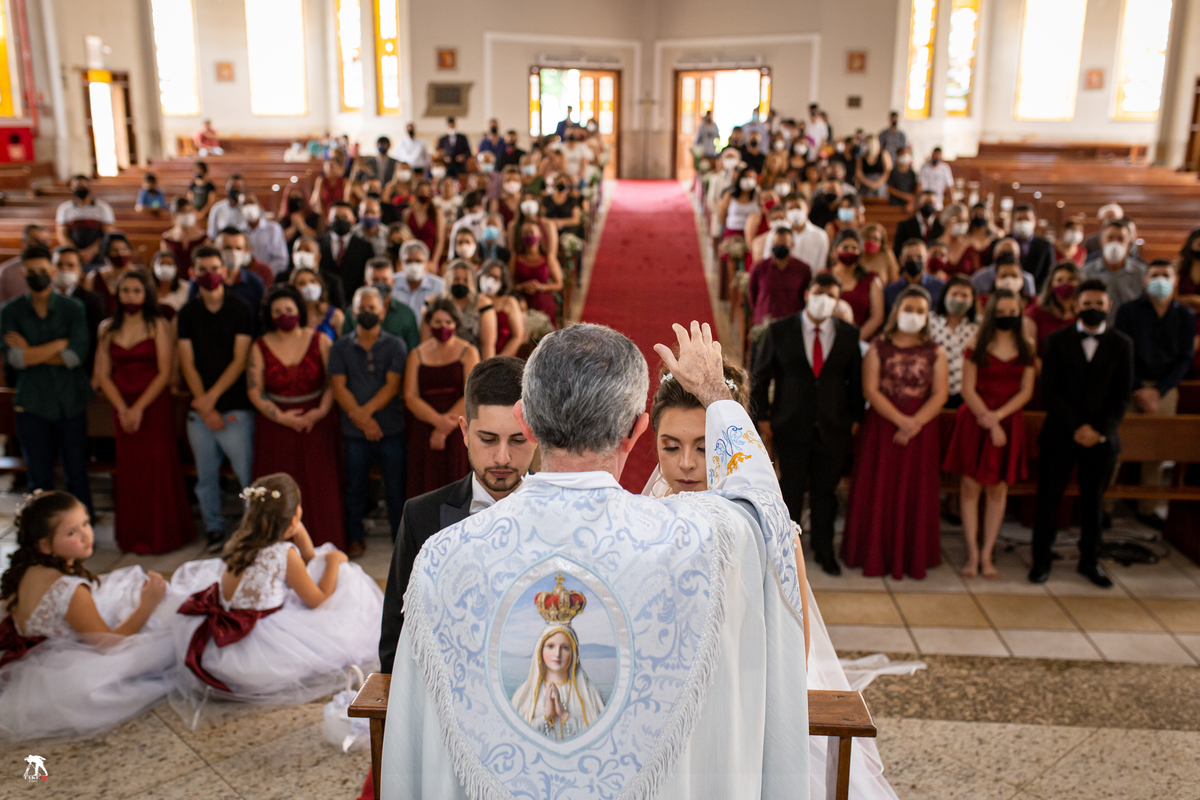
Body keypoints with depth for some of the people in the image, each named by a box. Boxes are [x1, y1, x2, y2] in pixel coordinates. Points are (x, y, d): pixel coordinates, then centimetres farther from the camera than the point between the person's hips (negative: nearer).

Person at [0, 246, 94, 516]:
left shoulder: (72, 308, 0)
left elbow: (77, 354, -13)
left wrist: (31, 352, -10)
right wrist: (60, 344, -13)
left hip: (71, 402, 0)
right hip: (32, 405, 0)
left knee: (77, 474, 6)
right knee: (39, 479, 7)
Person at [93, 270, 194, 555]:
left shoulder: (159, 326, -2)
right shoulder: (108, 329, 8)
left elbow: (164, 373, -7)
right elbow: (103, 375, 5)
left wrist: (139, 408, -13)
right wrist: (122, 409, -8)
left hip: (155, 406, -3)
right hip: (122, 408, 3)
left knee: (158, 471, -3)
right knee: (129, 473, 4)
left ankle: (161, 536, 9)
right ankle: (132, 538, 15)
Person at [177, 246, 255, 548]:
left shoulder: (240, 310, 0)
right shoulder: (187, 313, 8)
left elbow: (239, 360, -4)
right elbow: (187, 363, 5)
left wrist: (212, 396, -11)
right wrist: (203, 406, -4)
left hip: (235, 408, -3)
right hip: (199, 409, 3)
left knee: (247, 471, -6)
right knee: (206, 474, 9)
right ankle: (213, 527, 23)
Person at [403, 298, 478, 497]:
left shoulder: (468, 352, 5)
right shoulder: (417, 355, 10)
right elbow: (410, 397, 1)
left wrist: (445, 428, -11)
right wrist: (437, 420, -16)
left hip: (458, 430, -2)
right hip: (424, 428, 2)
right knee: (425, 488, 0)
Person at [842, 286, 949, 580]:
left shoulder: (935, 352, 4)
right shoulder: (878, 348, 0)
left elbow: (939, 395, -2)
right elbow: (870, 390, -8)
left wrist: (914, 424, -16)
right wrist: (900, 420, -18)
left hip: (921, 429, 1)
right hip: (882, 427, -1)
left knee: (915, 493, 5)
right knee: (878, 492, 3)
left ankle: (912, 558, 19)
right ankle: (875, 555, 16)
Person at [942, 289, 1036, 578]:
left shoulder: (1027, 347, 6)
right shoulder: (977, 346, -2)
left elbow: (1026, 391, 2)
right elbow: (968, 390, -5)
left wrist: (998, 416, -11)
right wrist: (990, 424, -12)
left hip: (1009, 422, 2)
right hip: (975, 420, -2)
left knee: (998, 489, 4)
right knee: (971, 486, -3)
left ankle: (986, 554, 11)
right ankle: (972, 554, 5)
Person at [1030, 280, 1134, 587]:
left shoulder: (1122, 344, 4)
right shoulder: (1058, 341, 2)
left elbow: (1122, 395, 1)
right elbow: (1049, 391, -4)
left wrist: (1100, 430, -12)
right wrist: (1076, 427, -13)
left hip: (1102, 436, 1)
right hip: (1060, 434, -1)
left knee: (1093, 501, 11)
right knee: (1048, 499, 2)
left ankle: (1089, 561, 25)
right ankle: (1041, 559, 14)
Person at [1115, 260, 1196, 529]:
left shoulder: (1186, 316, 8)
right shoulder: (1129, 311, 2)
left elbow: (1185, 358, 4)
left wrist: (1158, 391, -7)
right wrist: (1138, 390, -10)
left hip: (1165, 388, 2)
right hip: (1130, 386, -2)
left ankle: (1148, 508, 12)